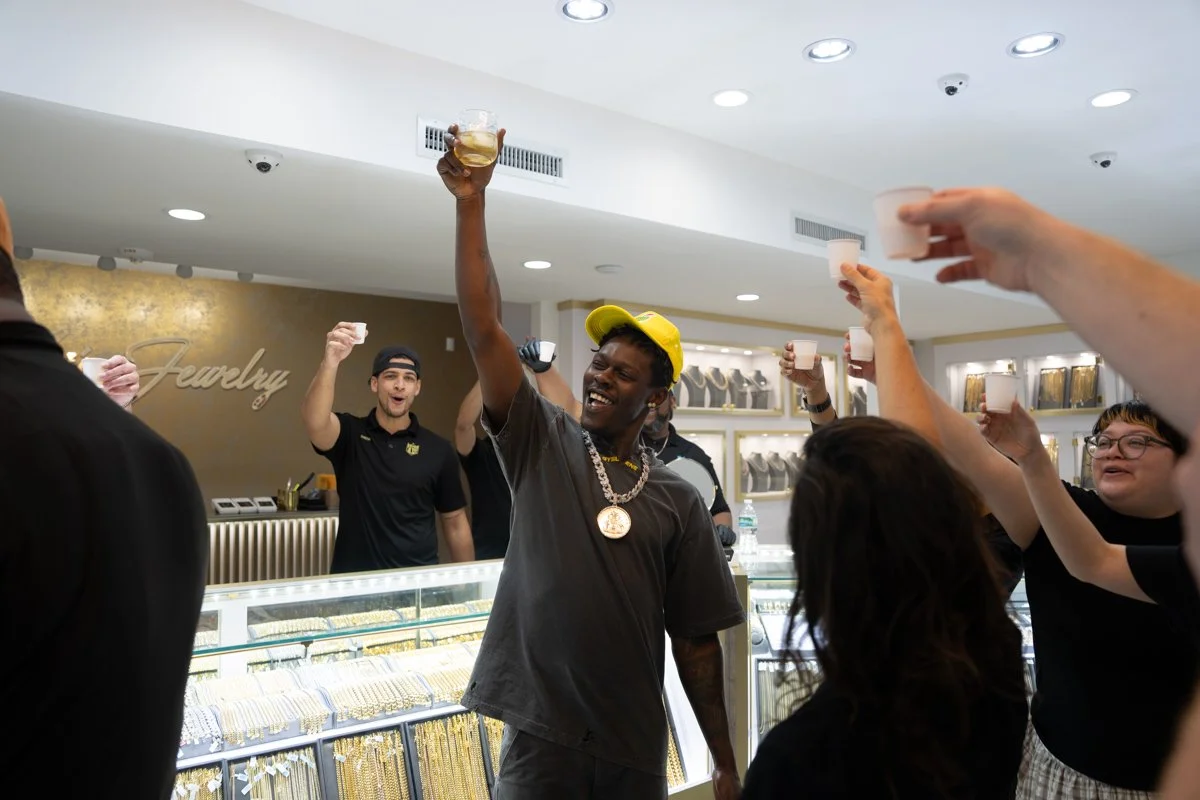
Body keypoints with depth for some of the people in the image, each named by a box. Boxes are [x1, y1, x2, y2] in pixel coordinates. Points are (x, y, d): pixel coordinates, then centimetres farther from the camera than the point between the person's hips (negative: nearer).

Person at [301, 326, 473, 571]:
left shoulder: (438, 450, 1)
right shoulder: (350, 433, -2)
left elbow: (455, 523, 6)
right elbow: (314, 420, -24)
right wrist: (330, 361, -39)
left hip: (418, 578, 1)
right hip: (354, 579, -1)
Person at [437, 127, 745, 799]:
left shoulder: (678, 502, -1)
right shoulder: (543, 442, -3)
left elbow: (697, 640, 2)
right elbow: (483, 328, -13)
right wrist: (472, 204, -19)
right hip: (541, 736, 0)